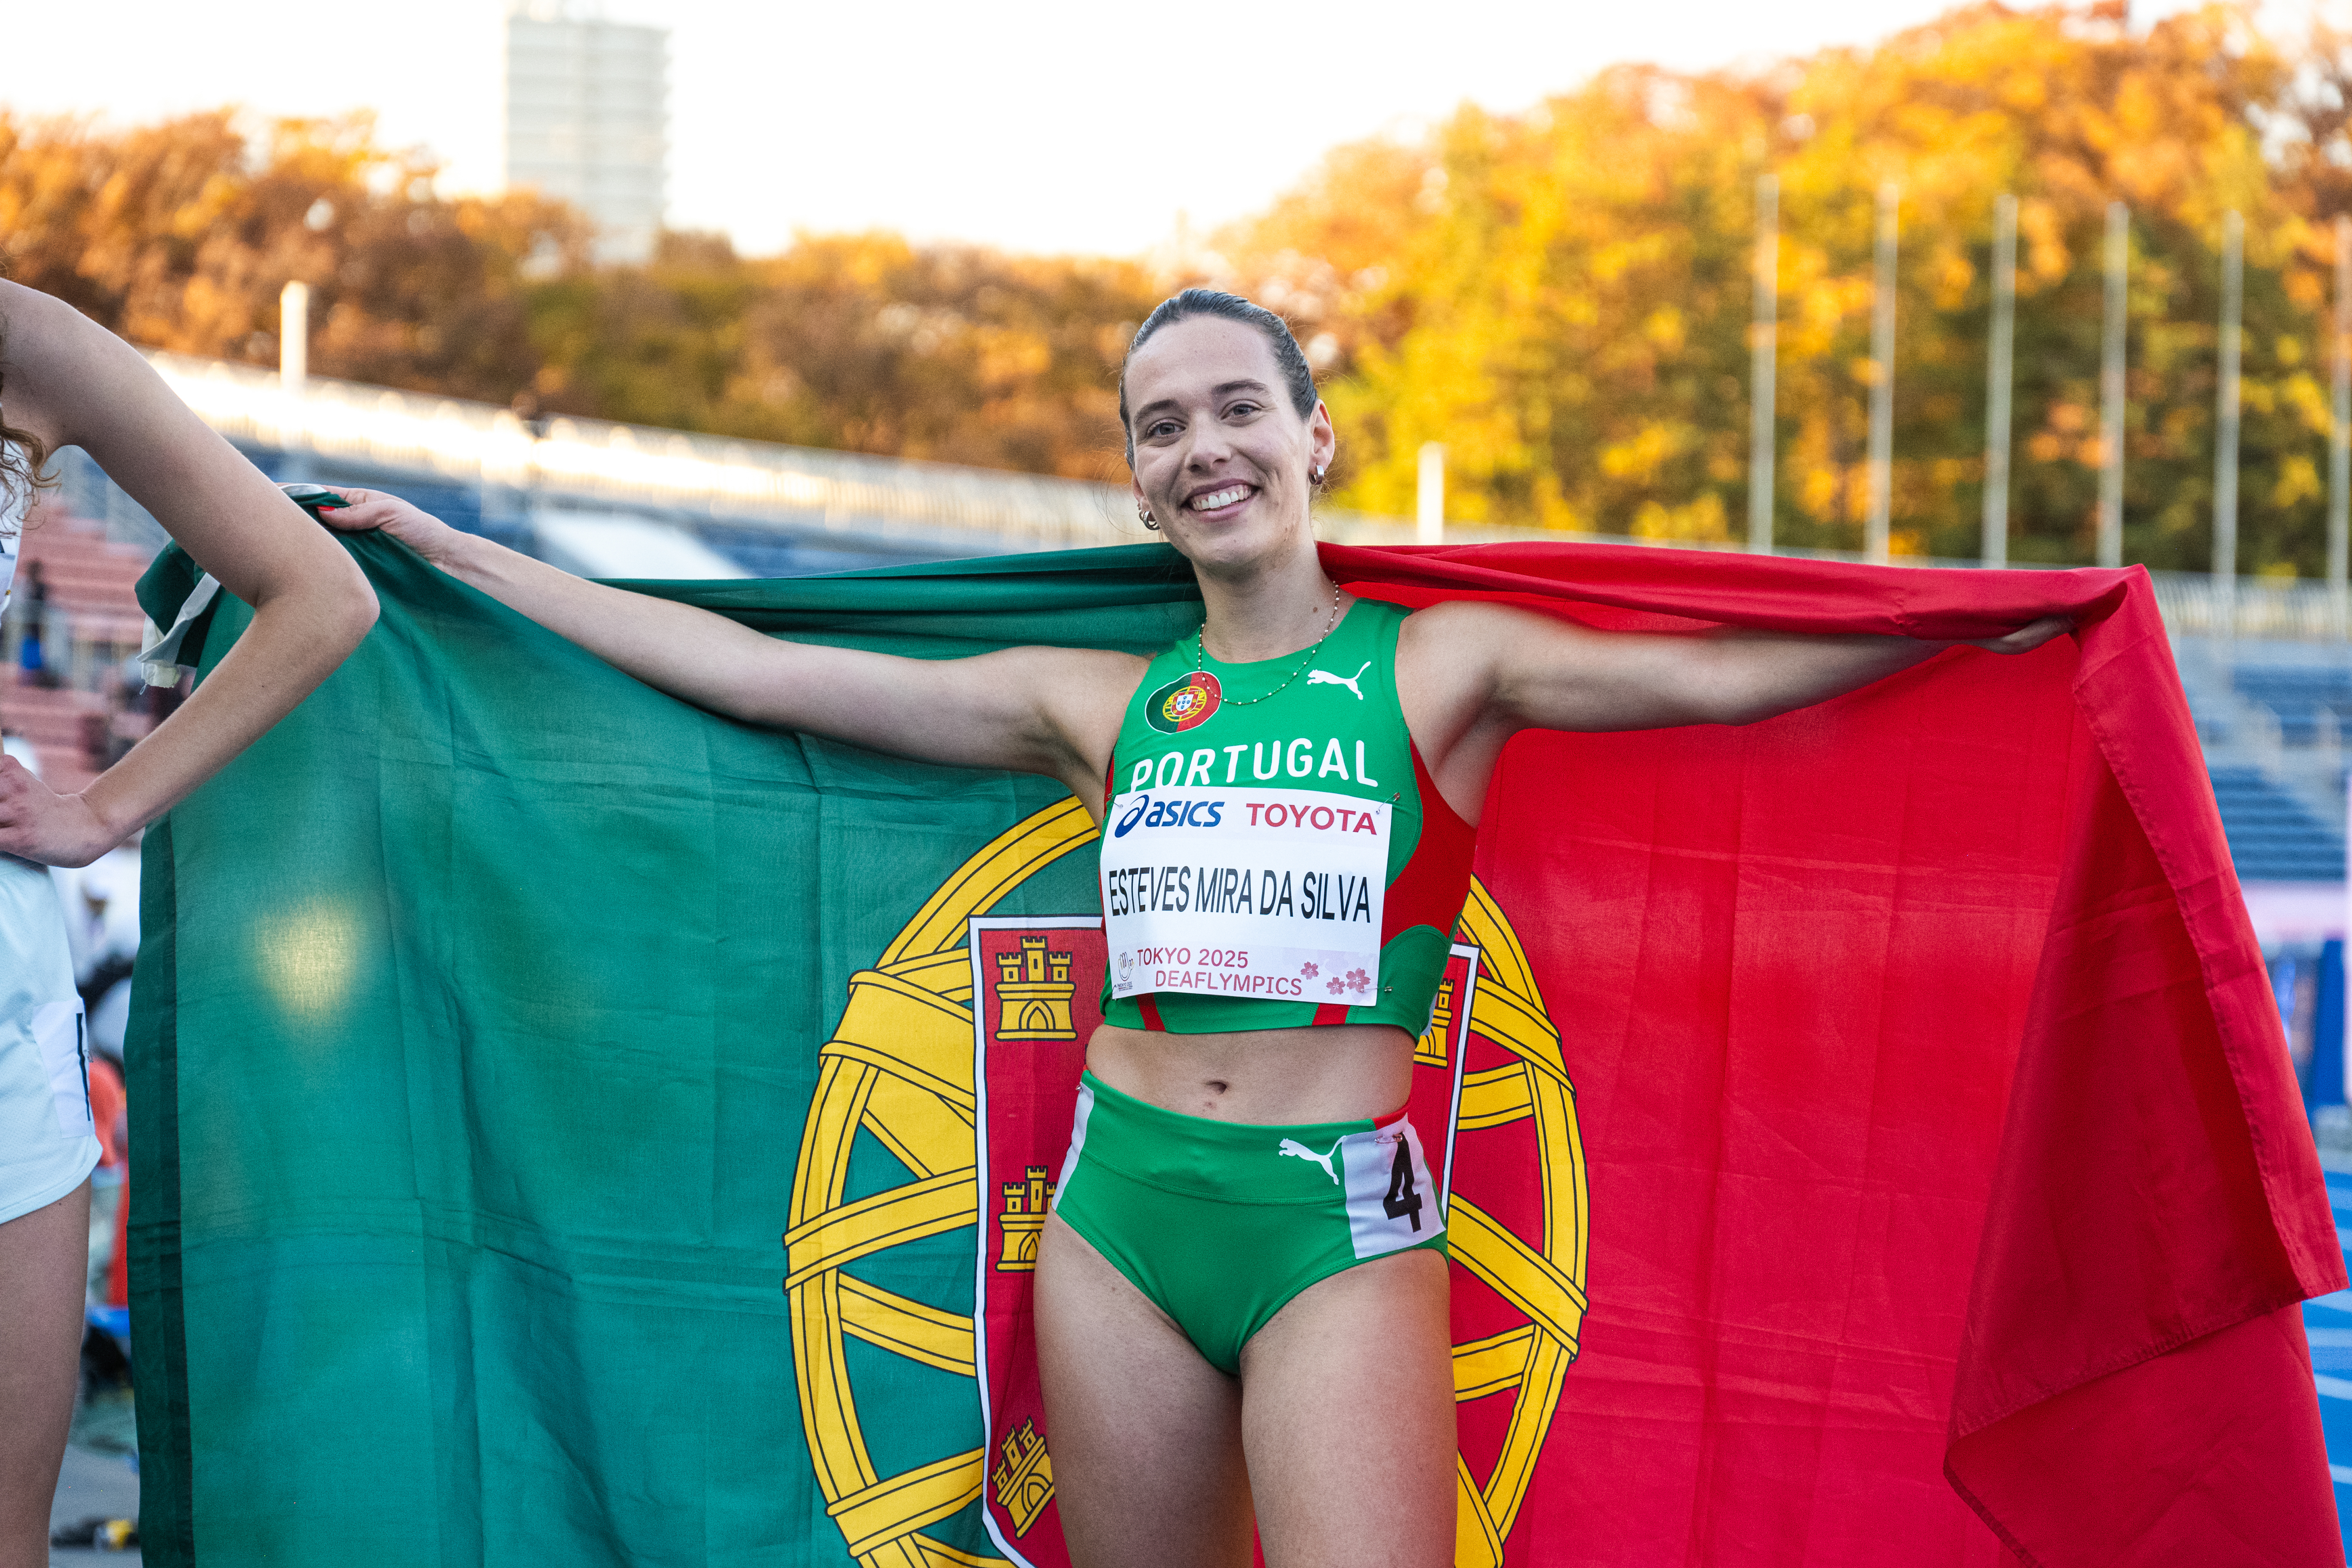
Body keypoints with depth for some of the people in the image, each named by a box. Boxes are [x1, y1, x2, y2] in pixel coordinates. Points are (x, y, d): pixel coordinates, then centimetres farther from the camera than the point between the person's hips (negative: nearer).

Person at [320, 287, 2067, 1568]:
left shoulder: (1440, 668, 5)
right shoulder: (1097, 704, 11)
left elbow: (1718, 677, -3)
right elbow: (753, 670, 13)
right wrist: (450, 551, 15)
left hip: (1338, 1224, -3)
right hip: (1121, 1213, 3)